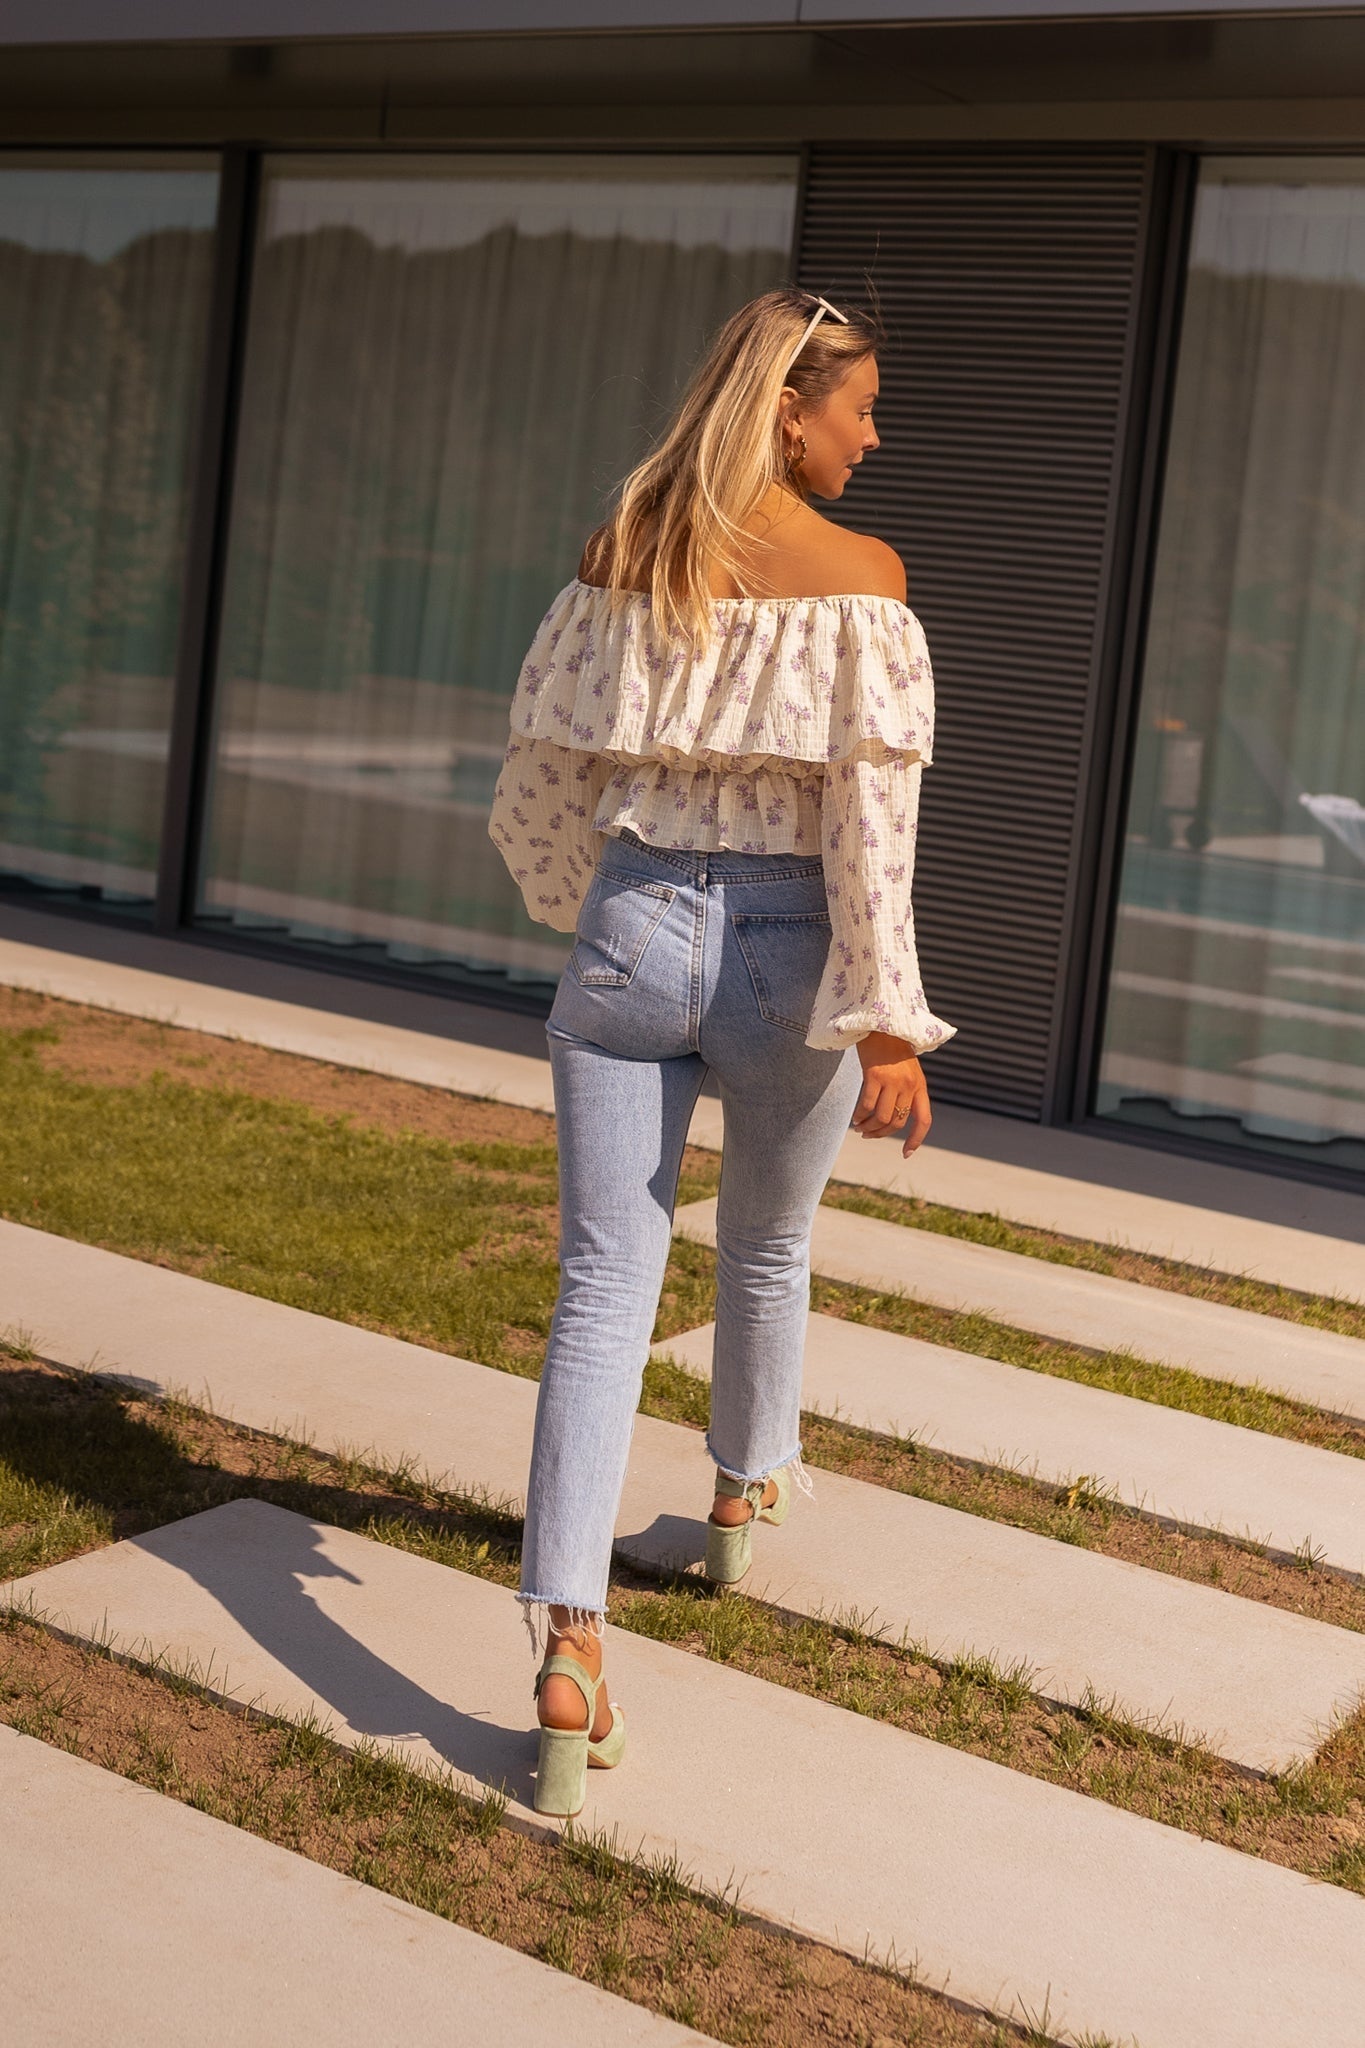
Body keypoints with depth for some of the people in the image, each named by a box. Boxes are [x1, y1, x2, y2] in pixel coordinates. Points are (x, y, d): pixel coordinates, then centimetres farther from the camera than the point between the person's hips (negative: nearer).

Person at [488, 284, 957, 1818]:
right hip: (778, 947, -2)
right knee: (766, 1245, 23)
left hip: (631, 930, 2)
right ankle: (746, 1493, 48)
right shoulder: (859, 576, -9)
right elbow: (869, 816, -15)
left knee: (605, 1280, 0)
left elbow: (542, 773, 9)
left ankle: (569, 1645, -11)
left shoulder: (617, 555, 4)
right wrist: (887, 1020, -13)